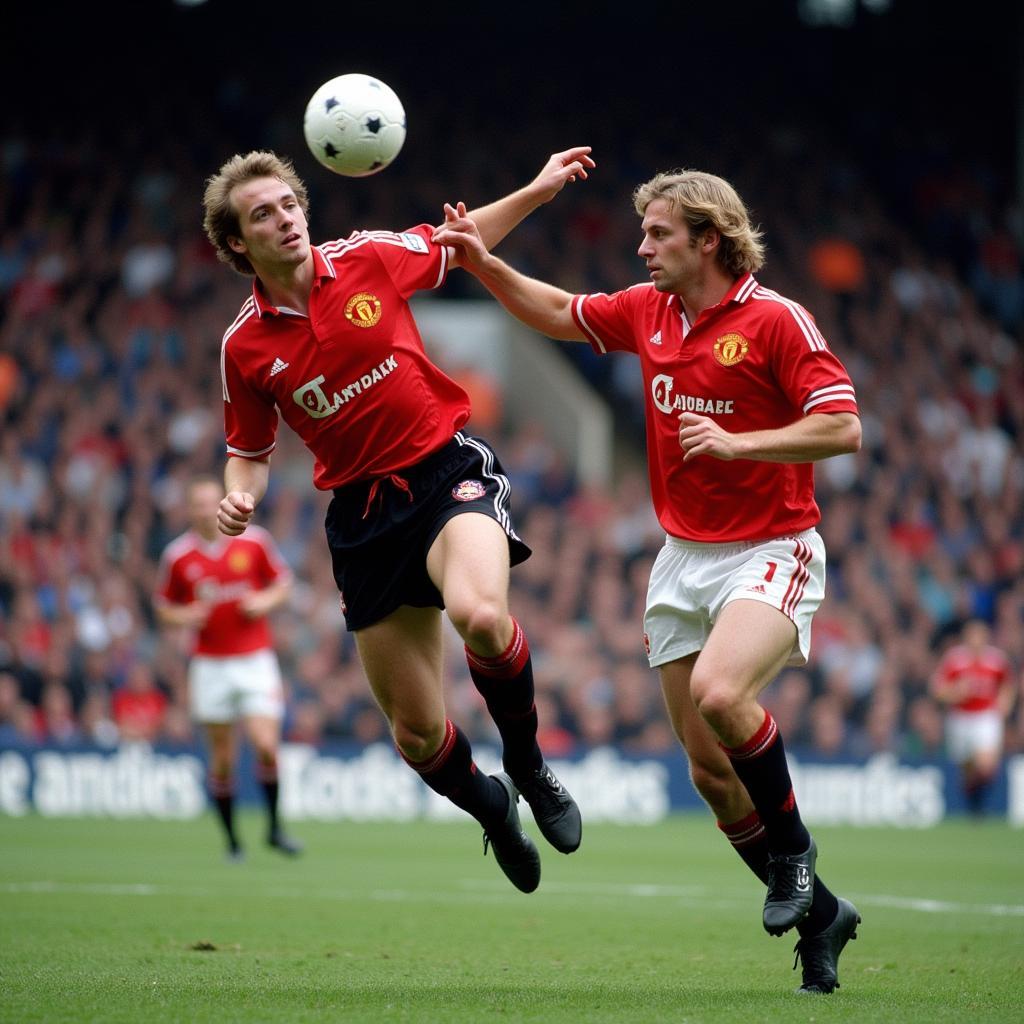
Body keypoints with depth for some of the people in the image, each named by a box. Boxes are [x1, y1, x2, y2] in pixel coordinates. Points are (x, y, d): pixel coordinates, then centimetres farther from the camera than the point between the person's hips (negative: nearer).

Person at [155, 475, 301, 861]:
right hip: (210, 666, 1)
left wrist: (265, 601, -11)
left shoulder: (254, 541, -1)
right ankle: (232, 841, 14)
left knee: (266, 746, -13)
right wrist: (185, 616, -12)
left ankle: (274, 827, 6)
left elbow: (283, 583, 10)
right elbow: (163, 607, 9)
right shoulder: (177, 555, 0)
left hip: (255, 659, -1)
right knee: (223, 759, 2)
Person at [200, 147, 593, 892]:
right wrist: (240, 497, -11)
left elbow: (456, 245, 18)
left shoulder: (370, 258, -2)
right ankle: (491, 810, 35)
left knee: (479, 613, -35)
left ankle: (527, 763, -5)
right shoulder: (245, 348, -2)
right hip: (364, 514, 2)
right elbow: (251, 453, 11)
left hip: (449, 470, -1)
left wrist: (537, 191, 10)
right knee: (418, 733, 0)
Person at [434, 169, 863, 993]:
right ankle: (818, 916, 17)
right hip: (683, 558, 7)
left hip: (769, 553, -7)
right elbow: (560, 314, 24)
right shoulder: (646, 312, 7)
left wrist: (737, 443, -22)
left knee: (719, 691, -33)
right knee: (710, 770, 2)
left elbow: (842, 428, -17)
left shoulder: (775, 321, -12)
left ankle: (793, 845, -8)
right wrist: (484, 261, 12)